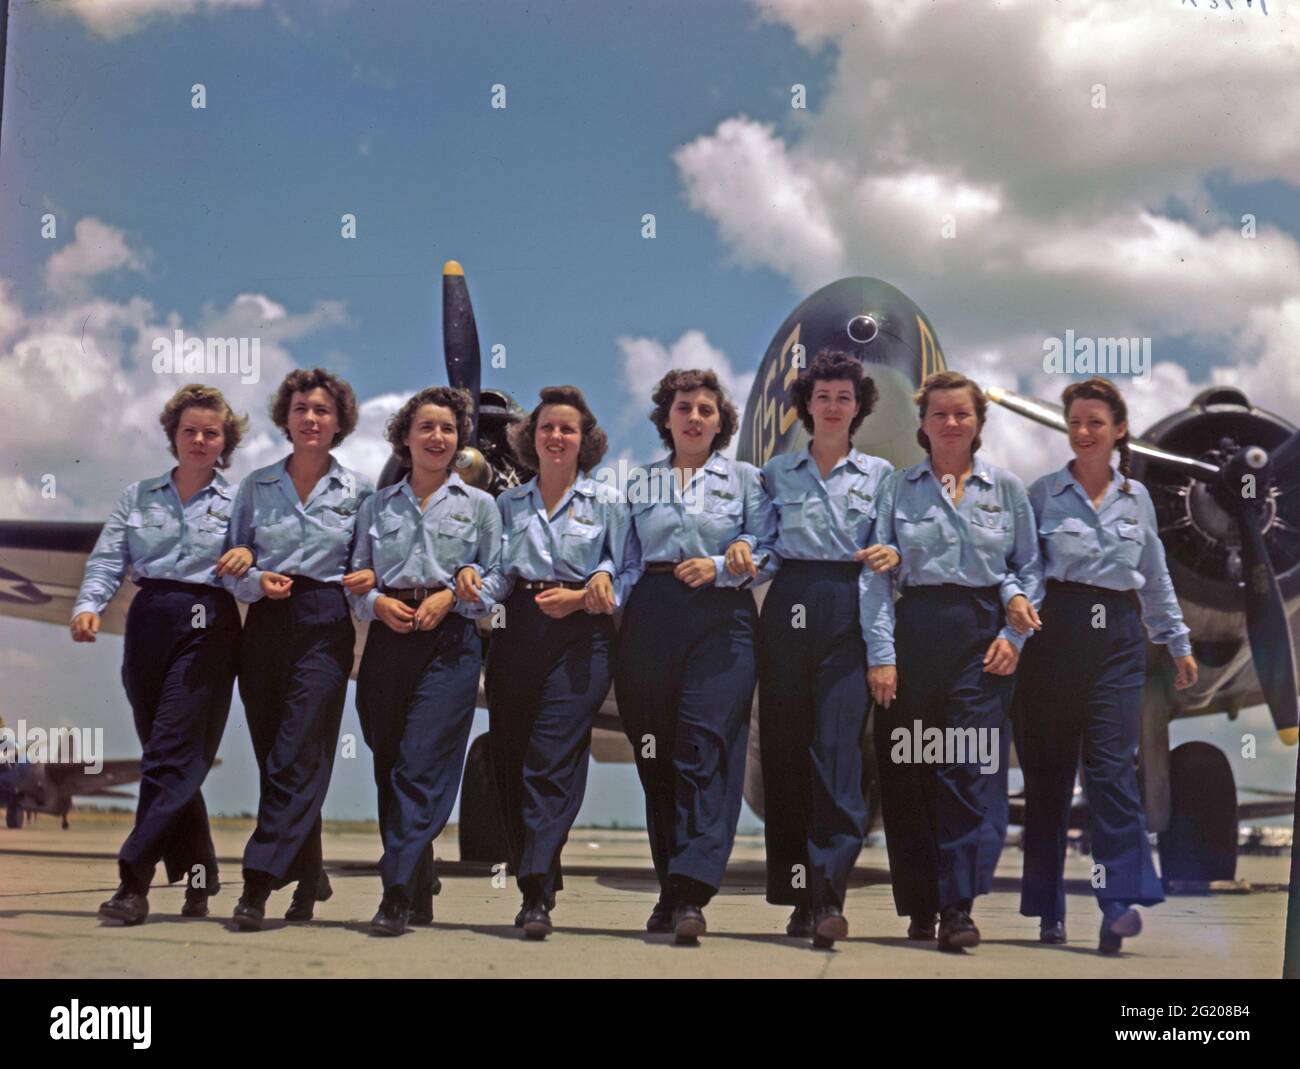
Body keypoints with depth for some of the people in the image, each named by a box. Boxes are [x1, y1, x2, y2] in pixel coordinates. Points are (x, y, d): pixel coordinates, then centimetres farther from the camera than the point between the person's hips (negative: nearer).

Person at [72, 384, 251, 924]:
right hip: (148, 624, 4)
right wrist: (88, 606, -13)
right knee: (163, 754, 6)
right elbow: (107, 560, 6)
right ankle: (199, 878, 16)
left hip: (206, 627, -4)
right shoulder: (138, 496, 15)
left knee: (171, 756, -11)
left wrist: (245, 561, -18)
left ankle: (133, 881, -13)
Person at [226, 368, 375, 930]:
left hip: (325, 626, -3)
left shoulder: (359, 490, 6)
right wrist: (256, 581, -8)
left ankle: (258, 881, -13)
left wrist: (367, 578, -10)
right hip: (266, 625, 3)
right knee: (271, 753, 5)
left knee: (298, 754, -12)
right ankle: (308, 878, 20)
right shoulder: (256, 486, 10)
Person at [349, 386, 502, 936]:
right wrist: (376, 602, -6)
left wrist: (452, 594, -11)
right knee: (388, 764, 4)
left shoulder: (478, 504, 9)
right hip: (387, 638, 3)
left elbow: (496, 577, 5)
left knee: (422, 765, -13)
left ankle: (396, 895, -15)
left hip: (450, 641, -3)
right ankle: (419, 893, 16)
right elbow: (356, 577, 13)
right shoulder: (377, 505, 15)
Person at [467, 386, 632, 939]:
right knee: (508, 760, 3)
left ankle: (536, 894, -14)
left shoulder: (607, 502, 7)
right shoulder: (508, 503, 17)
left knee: (551, 759, -13)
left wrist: (583, 597, -14)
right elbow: (501, 577, 10)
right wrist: (472, 581, -11)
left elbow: (625, 576, 3)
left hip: (580, 636, -4)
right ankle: (540, 882, 16)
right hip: (517, 633, 4)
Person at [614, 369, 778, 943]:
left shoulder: (746, 479, 12)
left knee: (707, 748, -15)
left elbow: (768, 554, 3)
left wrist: (721, 566, -12)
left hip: (721, 618, -3)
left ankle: (689, 893, -20)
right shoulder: (641, 483, 19)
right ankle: (670, 887, 13)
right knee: (655, 755, 3)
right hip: (651, 616, 3)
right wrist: (615, 605, 1)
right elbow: (627, 559, 15)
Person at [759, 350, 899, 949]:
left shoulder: (879, 474, 12)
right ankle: (798, 897, 9)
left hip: (849, 613, -1)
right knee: (785, 747, 0)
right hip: (789, 611, 2)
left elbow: (888, 549, 9)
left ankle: (829, 895, -15)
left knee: (839, 747, -13)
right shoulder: (776, 473, 14)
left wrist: (891, 554, -12)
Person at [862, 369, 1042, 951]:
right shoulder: (898, 488, 6)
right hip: (916, 631, 0)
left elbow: (1029, 567, 11)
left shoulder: (1006, 488, 9)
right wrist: (880, 653, -7)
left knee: (973, 769, -7)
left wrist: (1014, 633, -3)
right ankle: (920, 906, 13)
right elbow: (877, 575, 1)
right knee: (908, 773, 2)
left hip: (983, 634, 0)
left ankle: (958, 907, -4)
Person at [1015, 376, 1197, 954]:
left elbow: (1157, 577, 20)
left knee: (1112, 763, -10)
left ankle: (1120, 902, -12)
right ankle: (1048, 908, 13)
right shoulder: (1043, 493, 3)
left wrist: (1179, 642, 21)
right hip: (1055, 631, -1)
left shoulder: (1136, 497, 12)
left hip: (1118, 636, 2)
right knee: (1047, 768, 3)